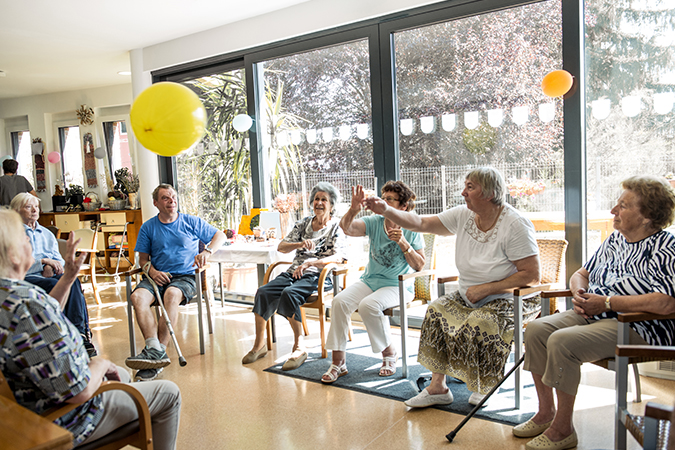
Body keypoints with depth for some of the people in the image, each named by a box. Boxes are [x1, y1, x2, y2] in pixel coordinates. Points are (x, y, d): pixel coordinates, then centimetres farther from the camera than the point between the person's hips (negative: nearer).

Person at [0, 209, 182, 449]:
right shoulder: (27, 305, -37)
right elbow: (80, 391, -34)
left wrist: (68, 277, 7)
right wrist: (101, 364, -13)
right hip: (66, 424, -10)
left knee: (122, 374, 34)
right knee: (169, 394, 7)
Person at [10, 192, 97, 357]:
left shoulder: (46, 233, 27)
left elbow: (58, 259, 18)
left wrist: (51, 267, -5)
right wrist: (43, 261, -12)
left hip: (50, 275, 4)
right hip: (26, 278, -4)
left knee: (72, 280, -32)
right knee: (54, 285, -37)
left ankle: (80, 330, -40)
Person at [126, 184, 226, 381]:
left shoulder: (191, 222, 10)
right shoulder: (148, 227, 14)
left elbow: (220, 236, 12)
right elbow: (143, 258, 14)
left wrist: (207, 252, -7)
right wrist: (152, 270, -9)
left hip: (185, 276, -2)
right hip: (158, 277, 2)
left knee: (171, 294, -36)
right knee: (137, 296, -30)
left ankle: (159, 349, -36)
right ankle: (155, 349, -42)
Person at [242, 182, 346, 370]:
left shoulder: (336, 227, 2)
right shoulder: (303, 223, 17)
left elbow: (338, 258, -13)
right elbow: (281, 247, 12)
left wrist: (308, 263, -24)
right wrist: (300, 244, -8)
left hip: (319, 276, -5)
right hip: (294, 271, 6)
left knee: (290, 294, -34)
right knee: (263, 292, -19)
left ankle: (299, 347, -24)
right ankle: (259, 345, -7)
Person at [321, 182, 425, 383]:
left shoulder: (411, 230, -2)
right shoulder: (375, 223, 2)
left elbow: (419, 266, -5)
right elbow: (347, 227, -15)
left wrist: (403, 243, -18)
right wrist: (353, 209, -35)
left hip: (398, 286, -3)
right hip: (369, 281, 4)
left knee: (368, 305, -32)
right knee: (340, 301, -22)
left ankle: (389, 353, -6)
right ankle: (338, 362, -11)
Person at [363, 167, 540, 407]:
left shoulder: (515, 225, -19)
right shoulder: (464, 215, -1)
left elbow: (532, 275, -20)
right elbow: (421, 223, 0)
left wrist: (485, 289, -21)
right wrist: (386, 210, -11)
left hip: (511, 298, -6)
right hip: (470, 296, 7)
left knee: (478, 324, -30)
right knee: (437, 311, -13)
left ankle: (485, 387, -1)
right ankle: (438, 387, -6)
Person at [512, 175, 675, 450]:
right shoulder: (615, 239, 14)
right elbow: (582, 274, 23)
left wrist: (607, 302, -21)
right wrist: (580, 294, -2)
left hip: (637, 327, -9)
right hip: (593, 314, 9)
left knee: (562, 342, -29)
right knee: (536, 330, -10)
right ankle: (546, 413, 4)